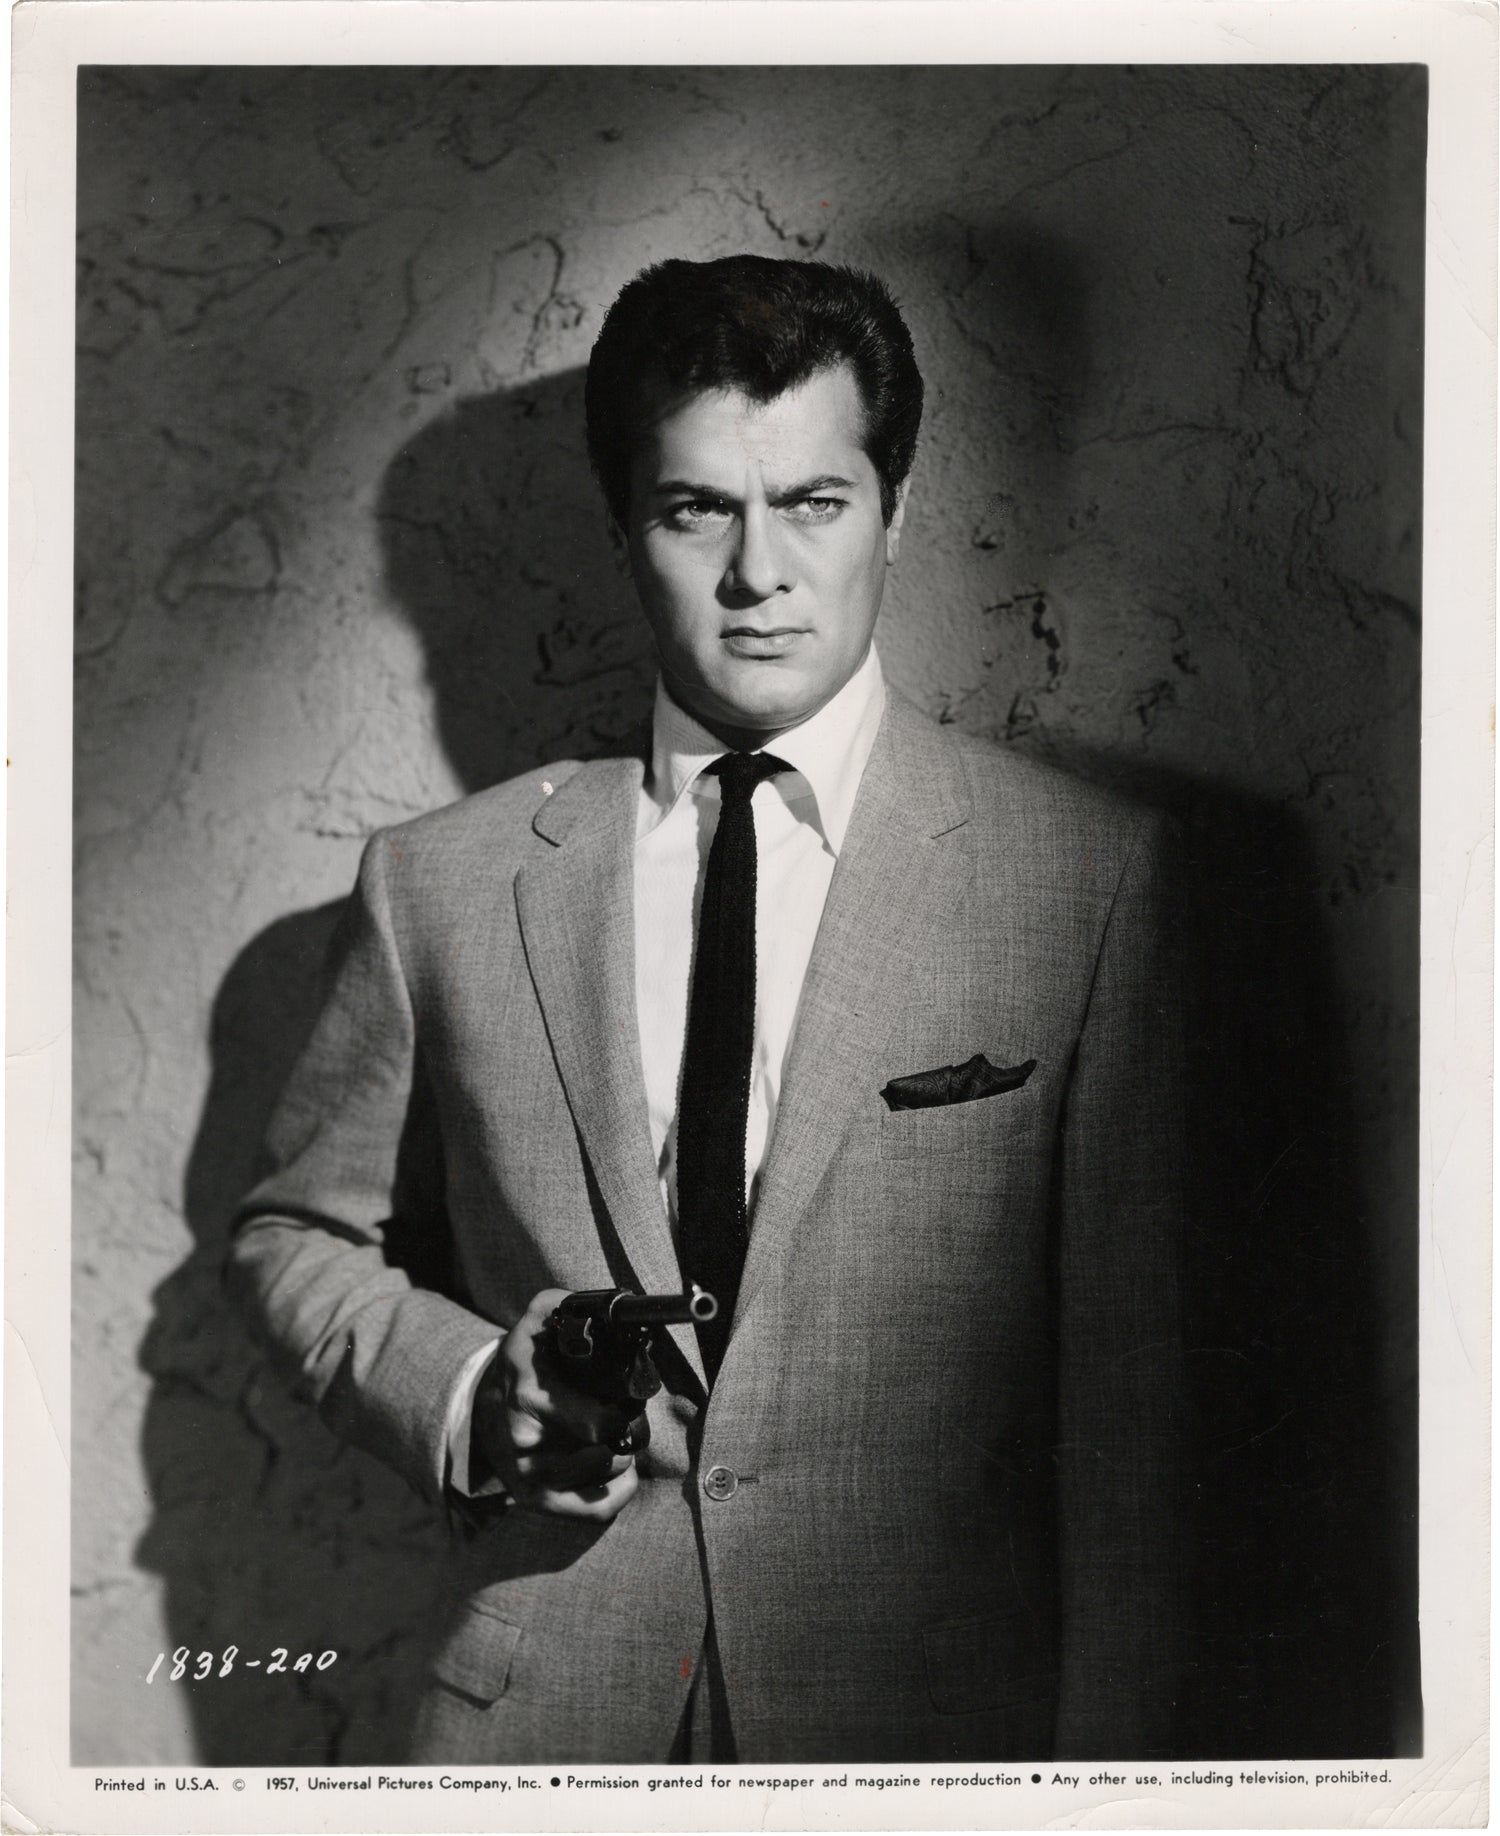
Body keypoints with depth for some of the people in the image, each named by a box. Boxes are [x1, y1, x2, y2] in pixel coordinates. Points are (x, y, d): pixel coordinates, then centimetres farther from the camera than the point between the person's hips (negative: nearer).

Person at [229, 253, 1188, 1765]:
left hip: (928, 1699, -1)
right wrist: (470, 1390, -8)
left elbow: (1124, 1375, -5)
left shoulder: (1089, 874, -6)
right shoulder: (439, 884, 0)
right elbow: (295, 1239, 11)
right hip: (537, 1706, 2)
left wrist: (1105, 1762, -5)